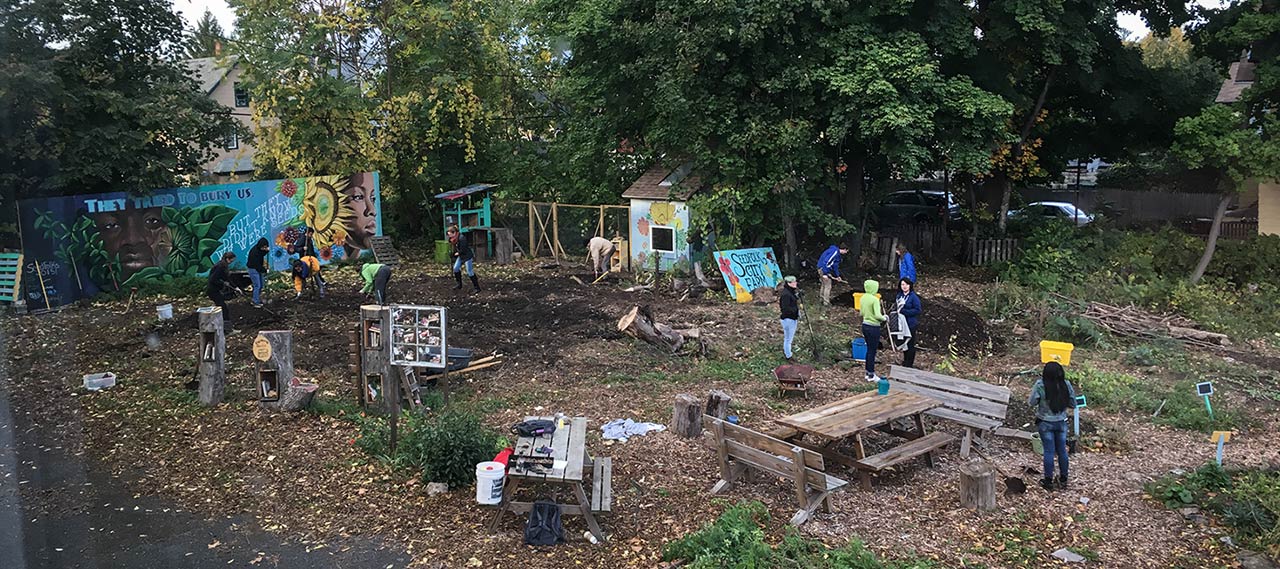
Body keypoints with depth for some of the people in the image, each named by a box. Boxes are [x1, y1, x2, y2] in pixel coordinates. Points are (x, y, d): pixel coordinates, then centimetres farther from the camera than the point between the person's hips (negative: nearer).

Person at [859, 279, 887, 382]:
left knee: (869, 349, 19)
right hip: (873, 328, -8)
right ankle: (871, 375, 11)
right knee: (872, 351, 2)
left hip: (865, 326, 8)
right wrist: (885, 318, -7)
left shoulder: (863, 298, 4)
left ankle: (868, 372, 27)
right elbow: (878, 315, -25)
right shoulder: (875, 299, -20)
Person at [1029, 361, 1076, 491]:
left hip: (1045, 423, -2)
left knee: (1049, 451, 8)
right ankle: (1063, 481, 27)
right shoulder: (1066, 385, -13)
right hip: (1061, 422, 2)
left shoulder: (1040, 385, -21)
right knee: (1062, 451, 15)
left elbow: (1031, 403, -11)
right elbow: (1073, 404, -3)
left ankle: (1048, 481, 17)